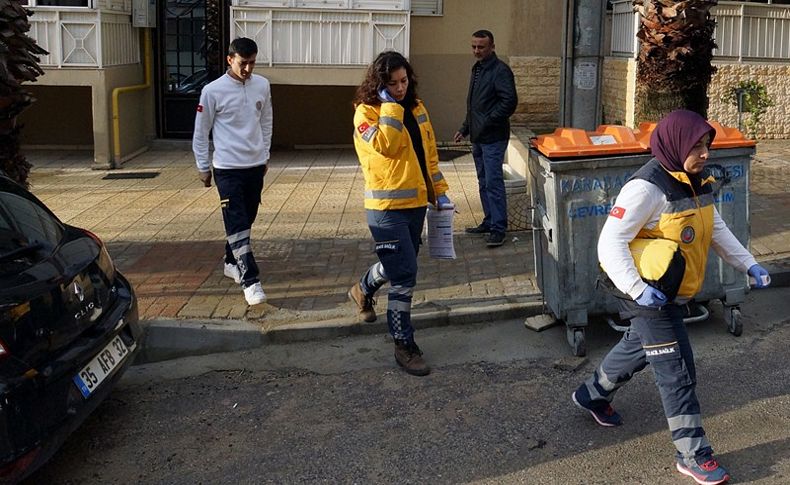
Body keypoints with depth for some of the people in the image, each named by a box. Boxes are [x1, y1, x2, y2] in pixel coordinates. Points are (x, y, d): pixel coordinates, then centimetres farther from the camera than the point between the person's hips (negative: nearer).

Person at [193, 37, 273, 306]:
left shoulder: (262, 85, 3)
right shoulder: (213, 91, -10)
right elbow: (201, 132, -2)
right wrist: (202, 167, 1)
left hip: (256, 166, 5)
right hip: (227, 168, -5)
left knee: (245, 222, 15)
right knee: (237, 225, -9)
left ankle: (232, 262, 36)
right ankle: (250, 280, -9)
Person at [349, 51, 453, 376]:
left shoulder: (416, 108, 10)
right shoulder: (366, 112, -9)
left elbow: (430, 153, 16)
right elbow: (385, 145, -27)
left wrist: (440, 191, 14)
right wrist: (391, 106, -21)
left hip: (416, 202, 7)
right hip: (387, 207, -7)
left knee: (397, 264, 21)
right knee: (404, 274, -8)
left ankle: (363, 291, 51)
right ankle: (404, 345, 4)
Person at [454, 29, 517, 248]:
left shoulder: (500, 70, -12)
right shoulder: (477, 69, 16)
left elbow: (510, 102, -21)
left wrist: (487, 122, -20)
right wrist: (464, 128, 20)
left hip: (493, 138, -9)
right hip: (478, 137, 9)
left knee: (493, 182, -10)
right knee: (484, 182, 15)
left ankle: (498, 229, -7)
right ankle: (489, 221, 24)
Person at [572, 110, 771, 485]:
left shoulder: (697, 183, 4)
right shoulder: (648, 188, -24)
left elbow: (717, 230, 14)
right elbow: (610, 243, -27)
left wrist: (748, 264, 3)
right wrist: (637, 289, -35)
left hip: (675, 294, 9)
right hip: (651, 296, -9)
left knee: (638, 348, 26)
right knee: (677, 371, -2)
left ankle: (593, 395, 49)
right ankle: (692, 454, 11)